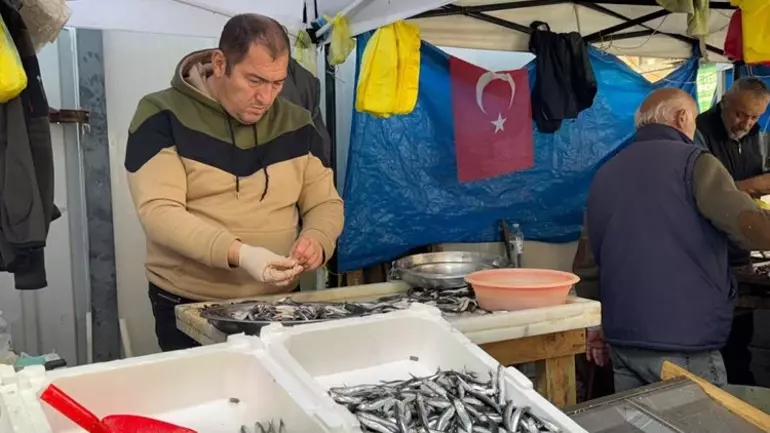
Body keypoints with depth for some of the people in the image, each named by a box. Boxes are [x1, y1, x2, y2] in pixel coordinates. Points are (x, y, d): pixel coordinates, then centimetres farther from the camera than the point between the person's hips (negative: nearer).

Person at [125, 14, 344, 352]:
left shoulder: (296, 123, 3)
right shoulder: (162, 116, -9)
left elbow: (325, 203, 7)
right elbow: (159, 211, -18)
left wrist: (317, 239, -16)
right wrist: (238, 254, -31)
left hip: (278, 303, 4)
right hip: (187, 306, -3)